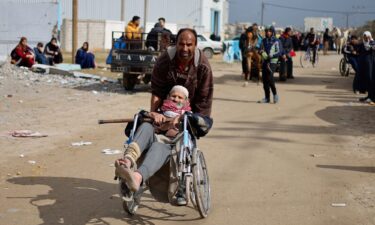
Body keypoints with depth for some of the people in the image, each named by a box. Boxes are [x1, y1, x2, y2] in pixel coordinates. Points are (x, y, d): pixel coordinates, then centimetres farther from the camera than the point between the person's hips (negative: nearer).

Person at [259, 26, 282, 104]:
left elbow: (279, 52, -10)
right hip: (265, 61, 6)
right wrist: (261, 52, -2)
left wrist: (271, 56, -22)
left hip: (272, 62, -6)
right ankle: (267, 98, 12)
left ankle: (275, 95, 1)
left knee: (269, 78, -18)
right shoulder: (264, 41, 14)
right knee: (264, 79, 4)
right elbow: (261, 49, 22)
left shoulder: (276, 41, -5)